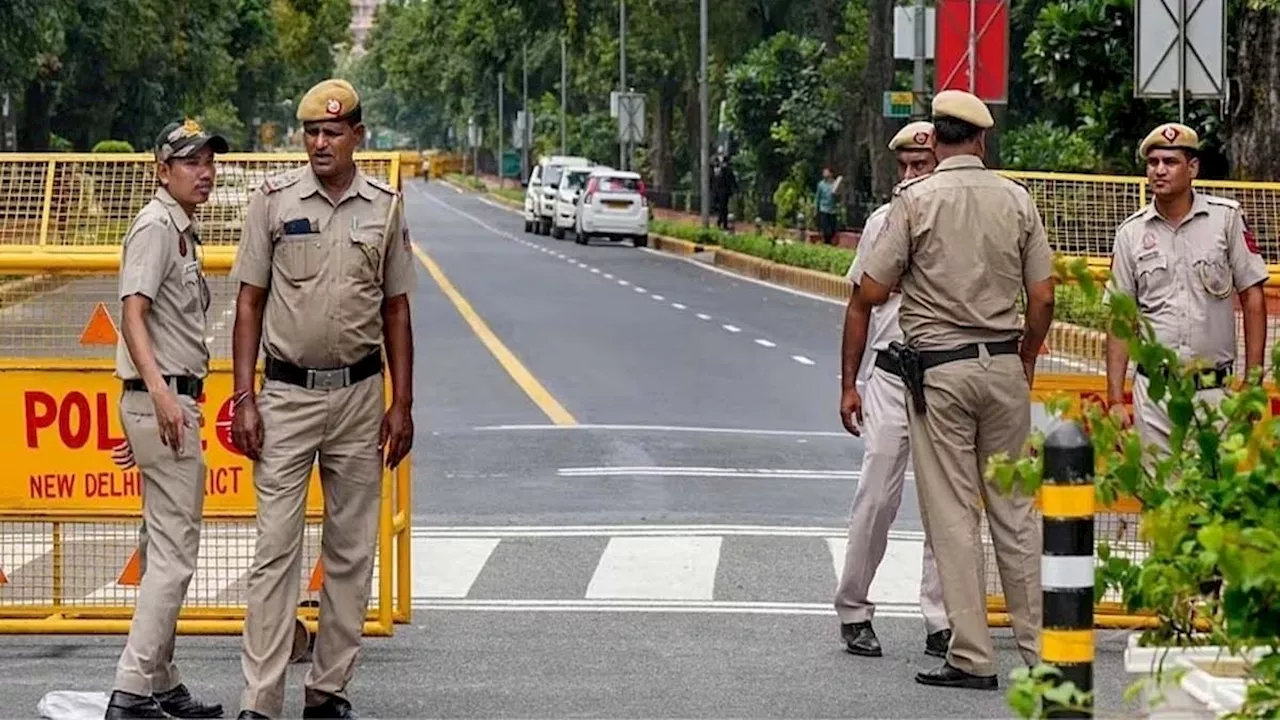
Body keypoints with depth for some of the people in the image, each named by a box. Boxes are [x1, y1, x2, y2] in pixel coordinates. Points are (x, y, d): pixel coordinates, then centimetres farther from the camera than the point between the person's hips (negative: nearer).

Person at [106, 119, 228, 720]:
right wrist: (159, 391, -36)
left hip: (173, 403, 10)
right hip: (163, 402, -10)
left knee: (165, 550, 14)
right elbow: (132, 314, -23)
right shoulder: (155, 226, -12)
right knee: (174, 551, -13)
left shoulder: (183, 231, 18)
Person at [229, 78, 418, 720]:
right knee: (276, 548, -7)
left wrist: (402, 403, 5)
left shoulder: (385, 206, 5)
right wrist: (243, 398, -6)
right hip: (287, 394, -3)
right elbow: (249, 302, 1)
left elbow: (395, 309, 10)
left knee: (352, 550, 6)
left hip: (359, 395, 3)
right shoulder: (273, 201, -1)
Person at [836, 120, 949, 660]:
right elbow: (860, 305, 12)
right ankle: (853, 611, 7)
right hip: (891, 376, 0)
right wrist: (849, 384, 8)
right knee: (877, 497, -4)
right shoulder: (884, 221, 7)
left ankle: (941, 622, 9)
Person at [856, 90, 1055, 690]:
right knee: (1015, 509, 10)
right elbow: (1043, 297, 3)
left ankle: (972, 657, 0)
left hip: (938, 369, -3)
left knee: (952, 514, 1)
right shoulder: (1018, 201, 2)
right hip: (1004, 365, 3)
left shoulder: (915, 200, -8)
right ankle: (1040, 646, 12)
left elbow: (872, 292, -9)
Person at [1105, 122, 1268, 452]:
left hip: (1214, 391, -1)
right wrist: (1115, 399, 0)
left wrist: (1252, 382, -4)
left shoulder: (1226, 218, 1)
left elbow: (1252, 298, 2)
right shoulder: (1131, 232, 5)